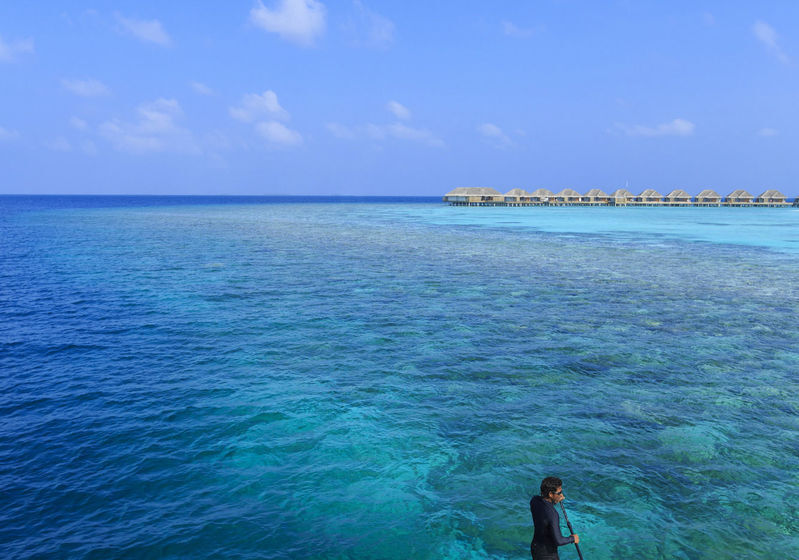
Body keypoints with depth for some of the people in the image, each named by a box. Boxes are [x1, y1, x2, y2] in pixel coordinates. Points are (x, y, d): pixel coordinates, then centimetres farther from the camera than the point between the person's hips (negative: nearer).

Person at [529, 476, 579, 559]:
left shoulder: (534, 500, -13)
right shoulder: (552, 515, -36)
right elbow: (558, 541, -32)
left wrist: (555, 501, 2)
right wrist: (573, 539, -13)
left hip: (535, 546, 7)